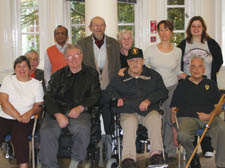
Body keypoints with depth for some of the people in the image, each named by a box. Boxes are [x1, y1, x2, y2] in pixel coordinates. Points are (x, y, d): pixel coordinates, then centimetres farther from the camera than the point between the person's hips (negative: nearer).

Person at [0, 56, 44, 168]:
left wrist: (30, 112, -17)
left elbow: (39, 106, 6)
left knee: (18, 137, -33)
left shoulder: (36, 84, 11)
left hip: (26, 120, -1)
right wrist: (18, 116, -12)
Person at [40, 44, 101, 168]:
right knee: (46, 132, -28)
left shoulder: (91, 74, 14)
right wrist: (58, 114, -12)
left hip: (79, 112, -1)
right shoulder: (58, 75, 15)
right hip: (57, 111, 2)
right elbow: (49, 97, 7)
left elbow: (95, 95, 6)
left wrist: (80, 108, -11)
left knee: (83, 129, -34)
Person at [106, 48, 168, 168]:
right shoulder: (120, 78, 21)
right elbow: (109, 91, 22)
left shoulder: (153, 75, 18)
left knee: (155, 119, -34)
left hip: (149, 111, 0)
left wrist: (149, 100, -7)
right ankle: (128, 157, -42)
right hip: (128, 112, 0)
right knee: (130, 123, -34)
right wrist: (118, 97, 0)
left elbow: (163, 92, 10)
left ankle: (156, 153, -33)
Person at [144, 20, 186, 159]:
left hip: (172, 88, 1)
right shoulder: (150, 50, 2)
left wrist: (185, 76, -3)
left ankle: (170, 151, 11)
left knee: (171, 119, -1)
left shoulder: (177, 51, 6)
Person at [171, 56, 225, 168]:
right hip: (187, 117, -1)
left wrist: (210, 116, -8)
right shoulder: (182, 86, 18)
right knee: (183, 135, -35)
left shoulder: (211, 84, 22)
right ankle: (193, 158, -3)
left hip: (209, 118, 1)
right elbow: (174, 109, 12)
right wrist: (174, 129, -2)